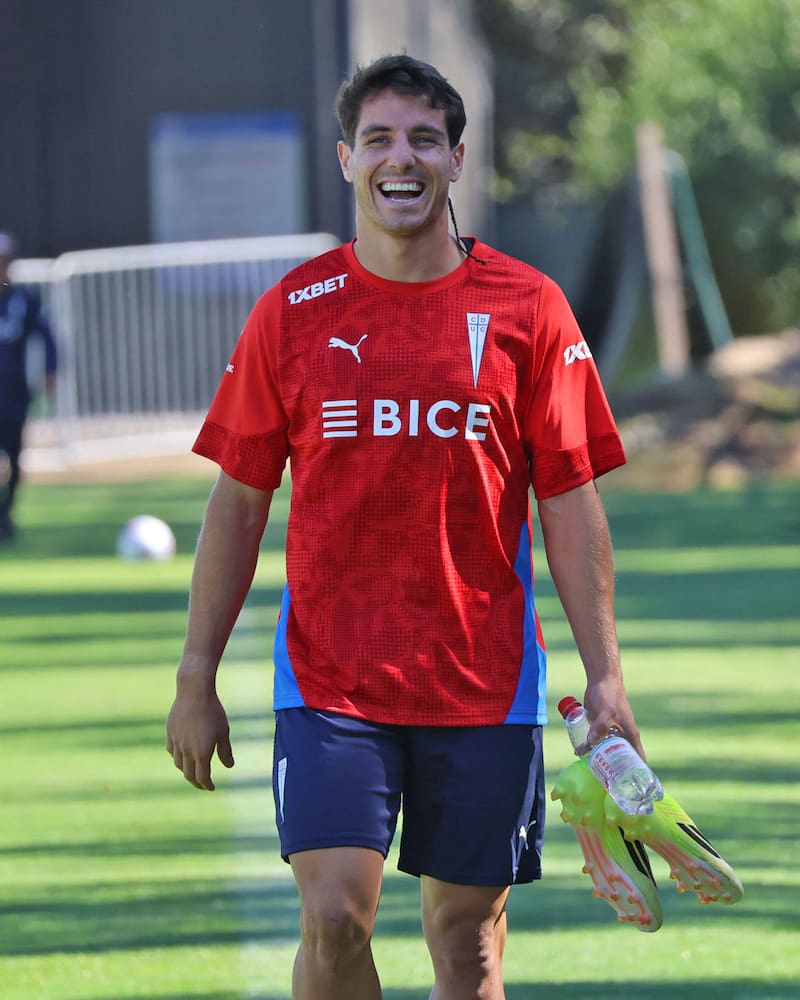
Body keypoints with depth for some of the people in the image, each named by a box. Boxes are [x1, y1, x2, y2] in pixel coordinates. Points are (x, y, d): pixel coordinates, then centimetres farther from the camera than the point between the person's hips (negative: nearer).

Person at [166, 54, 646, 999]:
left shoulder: (527, 308, 1)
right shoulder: (292, 311, 2)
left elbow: (570, 502, 2)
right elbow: (238, 501, 6)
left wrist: (605, 677, -4)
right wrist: (197, 679, 3)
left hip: (483, 683, 0)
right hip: (329, 677, 0)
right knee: (333, 919, -13)